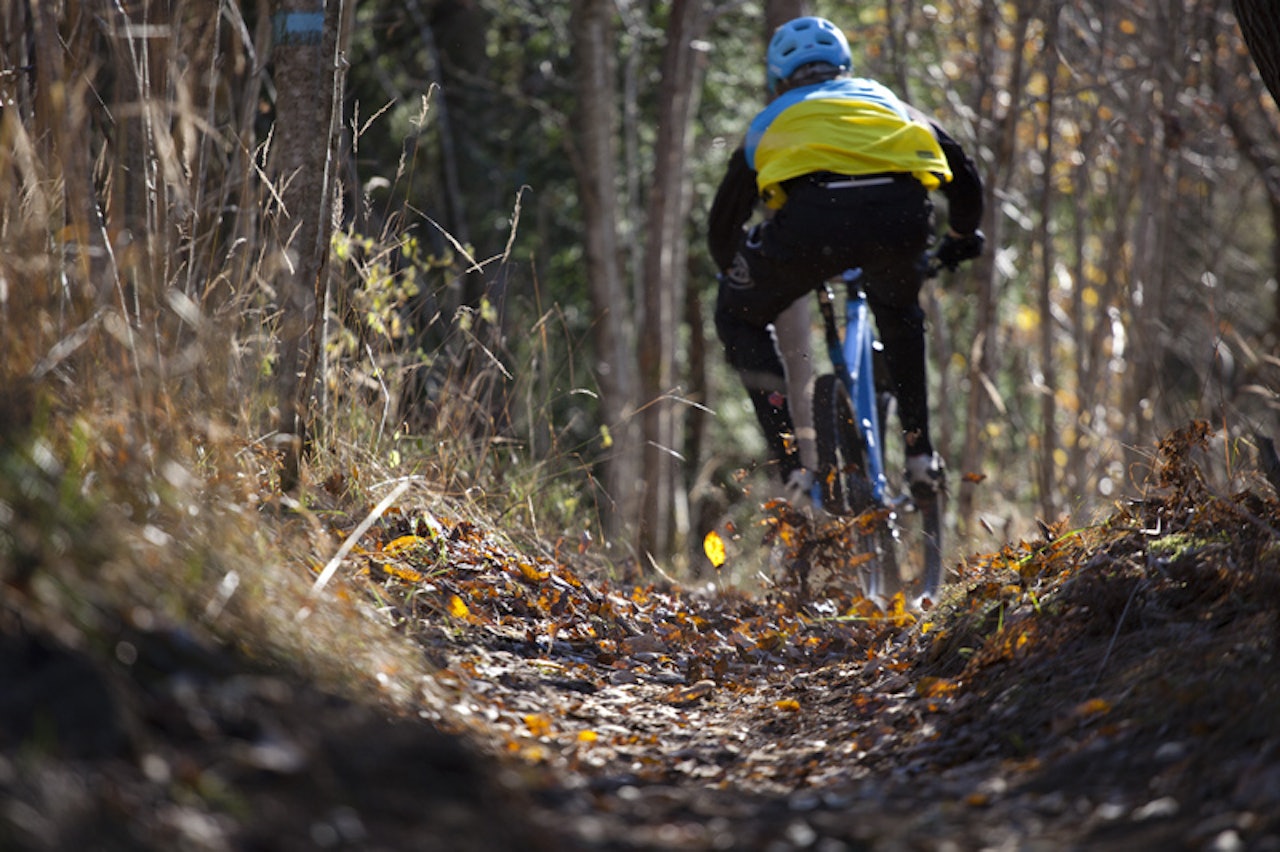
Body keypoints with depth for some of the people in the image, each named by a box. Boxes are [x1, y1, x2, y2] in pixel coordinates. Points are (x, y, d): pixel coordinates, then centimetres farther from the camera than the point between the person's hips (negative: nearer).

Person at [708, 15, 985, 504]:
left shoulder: (772, 120, 36)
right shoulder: (882, 99, 39)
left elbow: (723, 225, 41)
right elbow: (962, 175, 37)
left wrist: (737, 274, 62)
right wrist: (963, 238, 57)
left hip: (813, 217, -2)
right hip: (901, 215, 2)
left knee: (739, 317, 25)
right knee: (899, 309, 38)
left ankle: (792, 467, 11)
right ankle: (920, 454, 29)